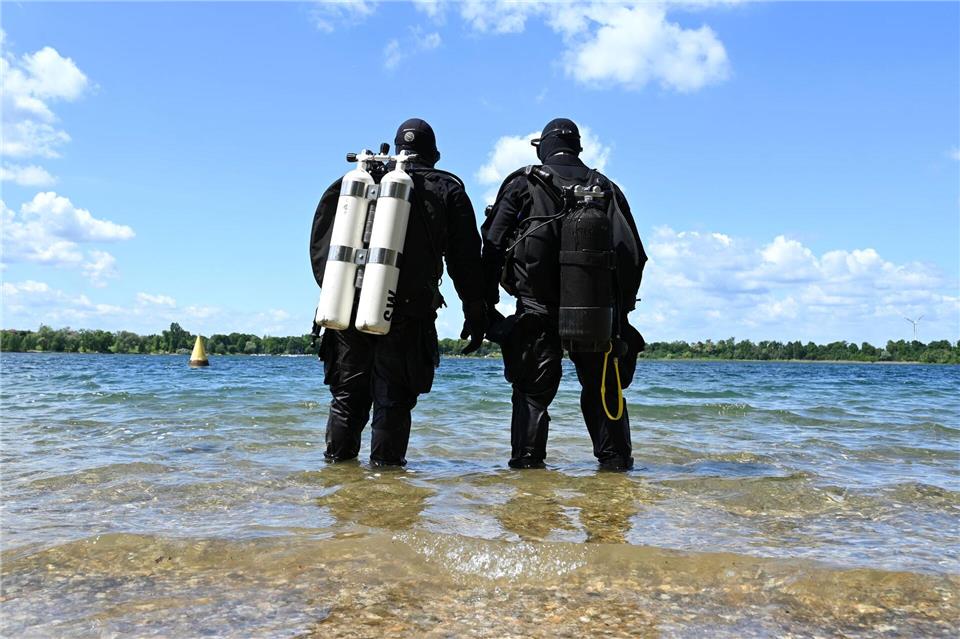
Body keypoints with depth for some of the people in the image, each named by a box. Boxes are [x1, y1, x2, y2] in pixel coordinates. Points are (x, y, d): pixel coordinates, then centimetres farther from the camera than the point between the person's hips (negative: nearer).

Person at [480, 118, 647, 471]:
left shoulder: (523, 183, 5)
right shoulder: (605, 187, 13)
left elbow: (493, 244, -1)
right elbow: (633, 253, 8)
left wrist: (486, 303, 2)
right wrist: (622, 307, 13)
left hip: (538, 309, -2)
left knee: (532, 390, 6)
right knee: (603, 389, 13)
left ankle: (527, 461, 3)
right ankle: (615, 459, 14)